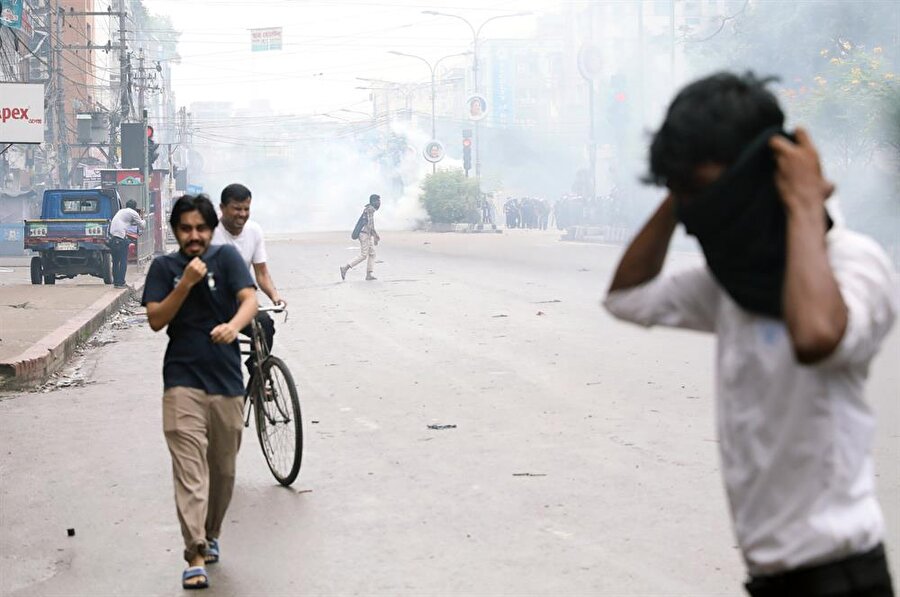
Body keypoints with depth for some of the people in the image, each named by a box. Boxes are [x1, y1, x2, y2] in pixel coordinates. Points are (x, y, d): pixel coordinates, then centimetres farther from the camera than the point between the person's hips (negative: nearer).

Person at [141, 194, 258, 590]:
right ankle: (196, 556, -17)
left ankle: (211, 535, 35)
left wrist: (232, 325, -34)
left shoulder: (226, 257, 2)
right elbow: (156, 320, -3)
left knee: (223, 468, 13)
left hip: (226, 379, 1)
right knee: (189, 467, -12)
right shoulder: (164, 267, 6)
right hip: (183, 381, -1)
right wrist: (186, 283, -15)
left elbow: (249, 298, -12)